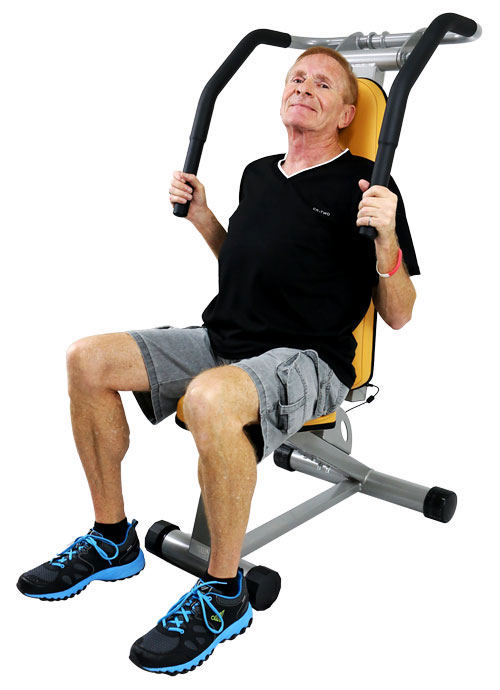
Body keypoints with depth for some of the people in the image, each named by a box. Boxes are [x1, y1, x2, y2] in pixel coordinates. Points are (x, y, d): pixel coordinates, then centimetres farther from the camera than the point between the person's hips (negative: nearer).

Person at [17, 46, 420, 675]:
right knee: (87, 360, -7)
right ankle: (112, 539, 7)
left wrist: (385, 240, -20)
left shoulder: (364, 184, -2)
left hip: (305, 359, -7)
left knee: (209, 398, -39)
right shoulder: (258, 174, 18)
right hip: (221, 338, 7)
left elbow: (397, 316, -4)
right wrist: (199, 217, 18)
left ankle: (223, 592, -16)